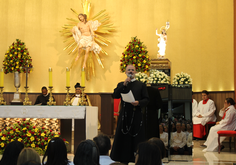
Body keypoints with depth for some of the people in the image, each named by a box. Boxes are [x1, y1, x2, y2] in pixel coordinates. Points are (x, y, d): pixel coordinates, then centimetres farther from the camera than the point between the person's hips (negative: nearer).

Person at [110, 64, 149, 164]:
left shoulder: (141, 85, 10)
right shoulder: (121, 84, 15)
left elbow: (146, 99, 5)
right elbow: (115, 95, -2)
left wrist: (139, 103, -15)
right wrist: (124, 84, -8)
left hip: (137, 115, -1)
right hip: (124, 115, 1)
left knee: (137, 139, -3)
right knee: (124, 139, 1)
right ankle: (123, 161, 7)